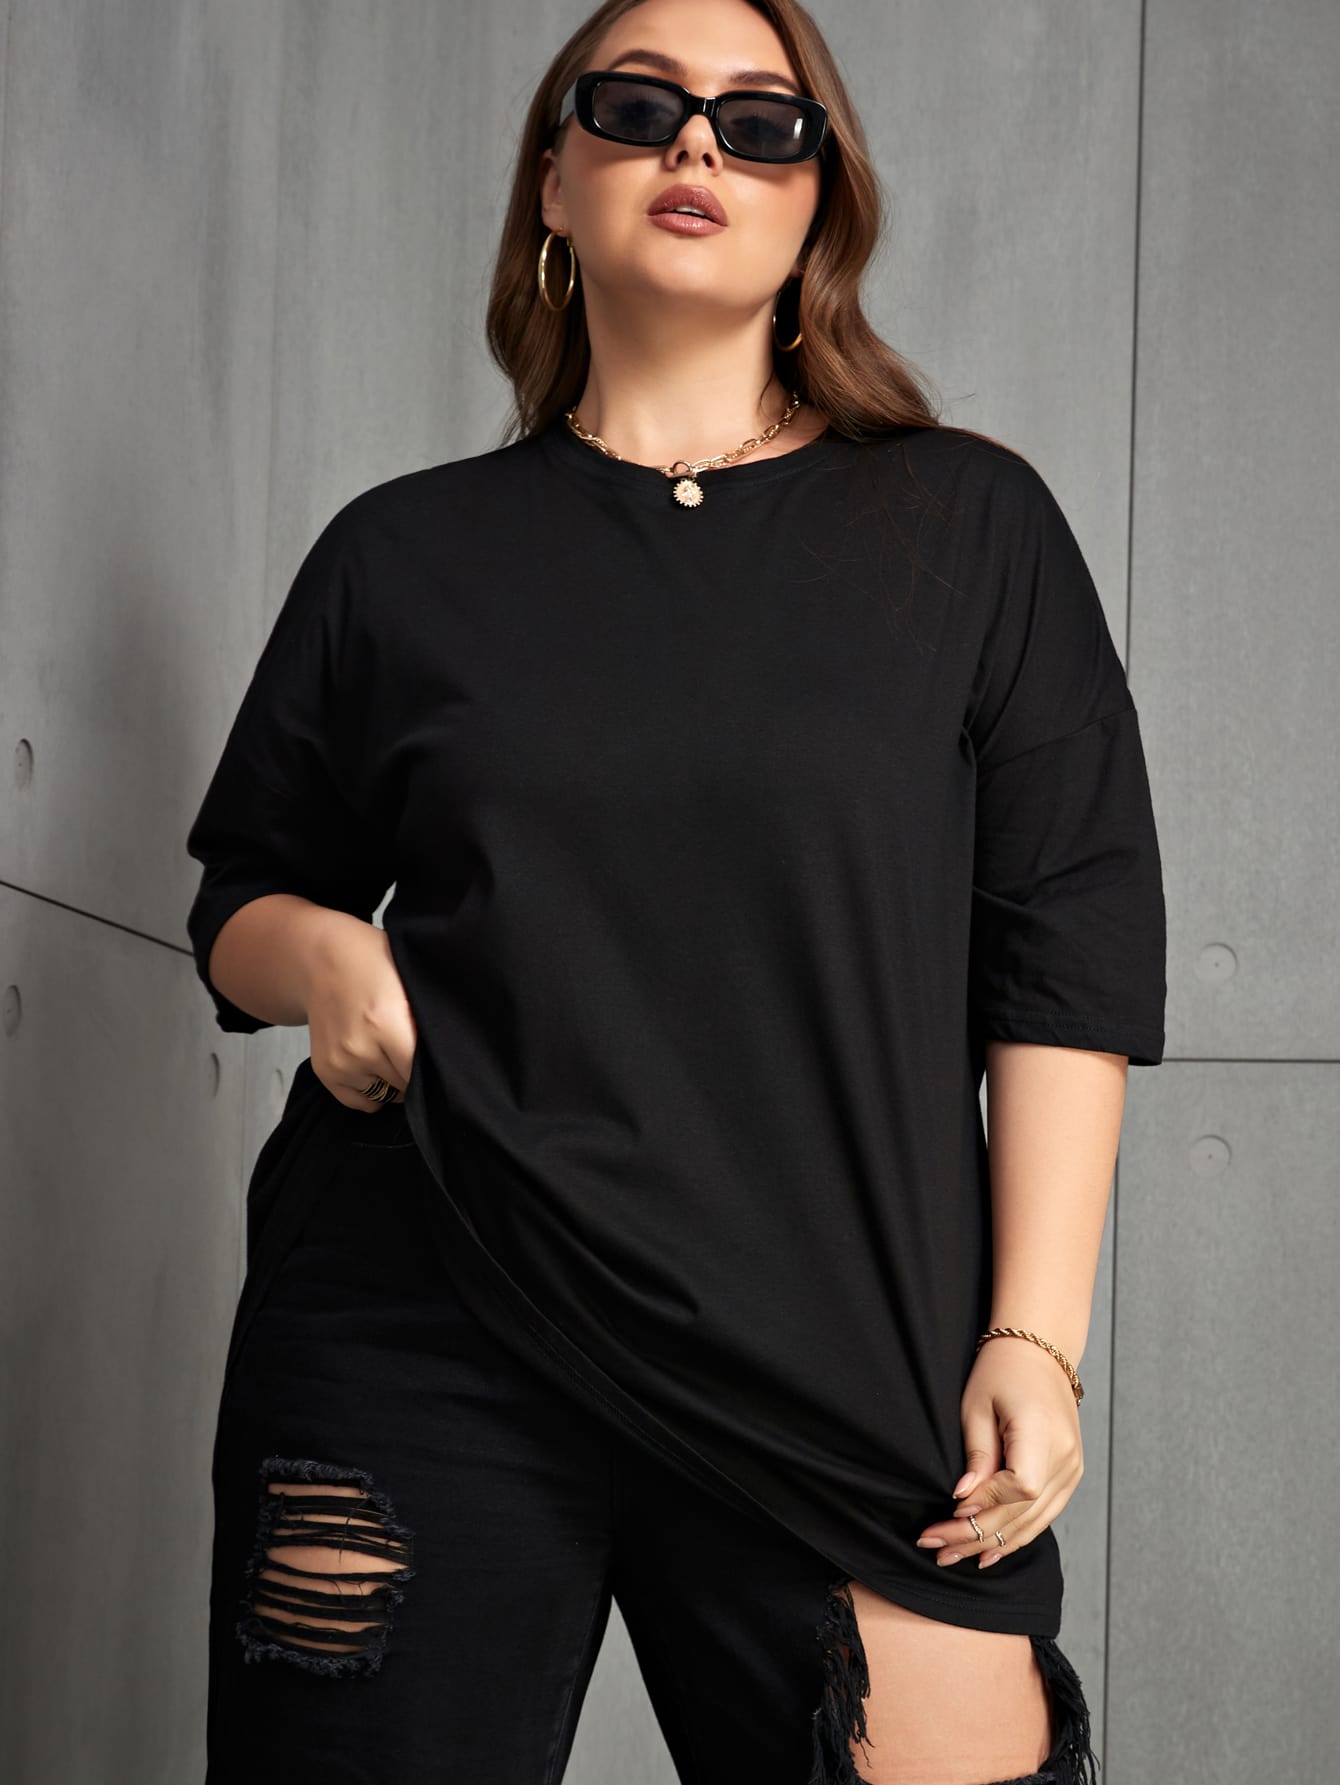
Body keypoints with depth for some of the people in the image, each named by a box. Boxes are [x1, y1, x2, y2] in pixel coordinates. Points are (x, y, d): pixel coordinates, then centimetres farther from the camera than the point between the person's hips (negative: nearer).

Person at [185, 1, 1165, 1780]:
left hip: (848, 1373, -1)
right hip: (417, 1352, 1)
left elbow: (1070, 958, 3)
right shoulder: (406, 550, 12)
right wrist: (314, 955, -4)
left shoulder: (969, 525, 8)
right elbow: (243, 893, 20)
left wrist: (1033, 1338, -5)